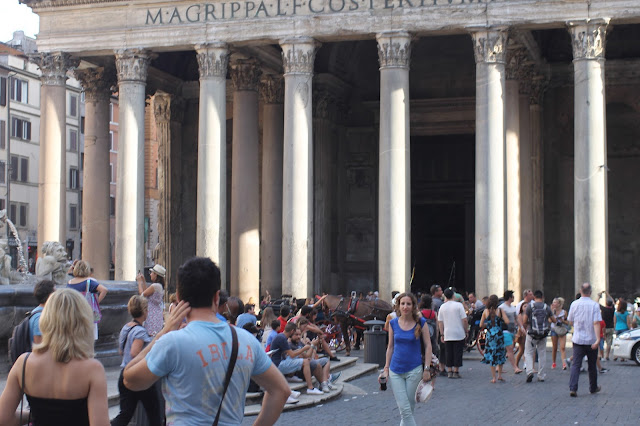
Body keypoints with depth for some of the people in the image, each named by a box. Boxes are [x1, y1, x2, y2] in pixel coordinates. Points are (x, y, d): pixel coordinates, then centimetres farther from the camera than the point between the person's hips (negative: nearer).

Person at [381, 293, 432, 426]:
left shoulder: (421, 323, -5)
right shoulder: (393, 323, 1)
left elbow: (428, 346, -2)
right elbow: (390, 347, 10)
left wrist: (427, 369, -7)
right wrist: (386, 368, 8)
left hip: (414, 369, -2)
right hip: (395, 371, 2)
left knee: (409, 407, 8)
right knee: (404, 409, -5)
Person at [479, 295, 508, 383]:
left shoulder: (486, 311, 0)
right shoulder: (500, 310, -4)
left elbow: (481, 325, 2)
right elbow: (507, 322, -12)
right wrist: (501, 321, 8)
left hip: (490, 335, 1)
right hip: (499, 335, -1)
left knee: (491, 356, 6)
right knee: (500, 354, 14)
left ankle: (493, 377, 5)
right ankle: (500, 375, 12)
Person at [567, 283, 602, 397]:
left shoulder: (574, 304, -2)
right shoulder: (595, 305, -9)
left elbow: (570, 321, 7)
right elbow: (596, 323, -17)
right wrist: (598, 339, -21)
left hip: (578, 339, 1)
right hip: (591, 340, -1)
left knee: (575, 365, -2)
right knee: (592, 366, 15)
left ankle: (573, 388, -17)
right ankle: (593, 388, 29)